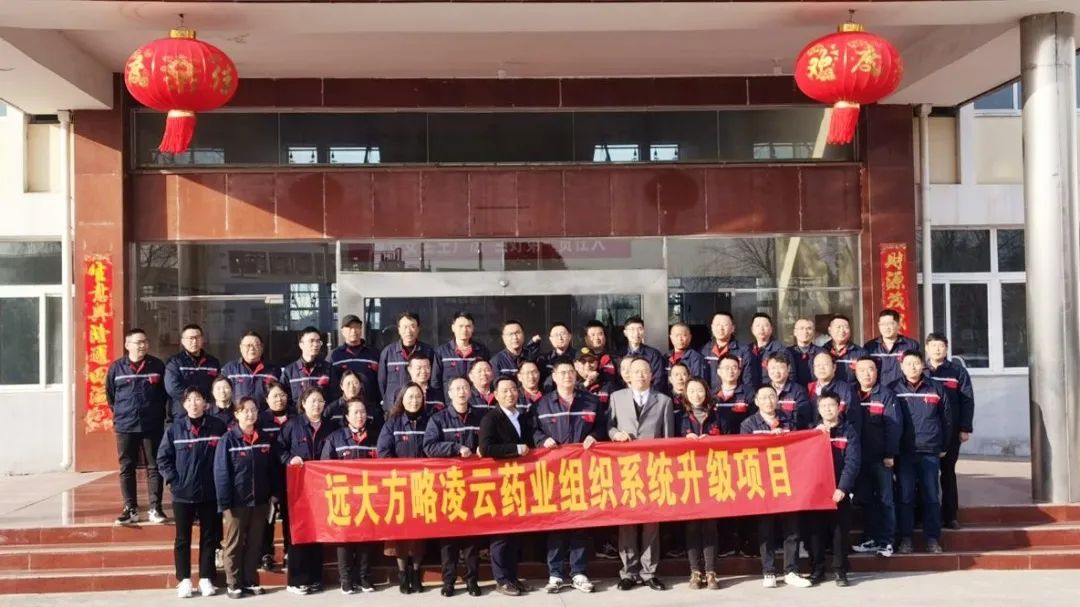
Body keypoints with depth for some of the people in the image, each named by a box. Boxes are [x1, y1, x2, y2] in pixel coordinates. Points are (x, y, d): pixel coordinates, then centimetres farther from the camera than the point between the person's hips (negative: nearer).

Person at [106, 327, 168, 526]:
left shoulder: (157, 365, 2)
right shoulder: (116, 367, 1)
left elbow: (165, 393, 9)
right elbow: (109, 394, 11)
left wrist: (158, 413, 6)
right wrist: (120, 412, 10)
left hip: (152, 426, 0)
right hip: (125, 427, 1)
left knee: (154, 467, 2)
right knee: (126, 468, 6)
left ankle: (155, 508, 8)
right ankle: (130, 509, 13)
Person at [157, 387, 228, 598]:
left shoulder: (217, 427, -3)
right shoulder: (175, 428, -2)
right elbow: (163, 458, 1)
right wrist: (174, 481, -7)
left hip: (210, 493, 0)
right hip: (182, 494, 0)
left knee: (209, 537, 9)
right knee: (183, 538, 8)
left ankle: (206, 579, 20)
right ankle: (184, 579, 19)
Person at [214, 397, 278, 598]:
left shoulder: (266, 439, 5)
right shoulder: (228, 440, -7)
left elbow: (274, 468, 9)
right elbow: (221, 473, -10)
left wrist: (275, 493, 2)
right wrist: (224, 503, -14)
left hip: (260, 501, 4)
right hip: (236, 502, -4)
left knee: (255, 544, 11)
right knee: (234, 545, 6)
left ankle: (251, 581, 22)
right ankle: (233, 584, 16)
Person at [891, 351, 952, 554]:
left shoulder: (936, 389, 5)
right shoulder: (894, 390, 2)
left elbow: (947, 419, 11)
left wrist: (944, 446, 10)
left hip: (930, 451, 1)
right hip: (904, 452, -1)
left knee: (931, 497, 4)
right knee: (905, 497, 0)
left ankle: (932, 538, 12)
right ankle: (905, 539, 6)